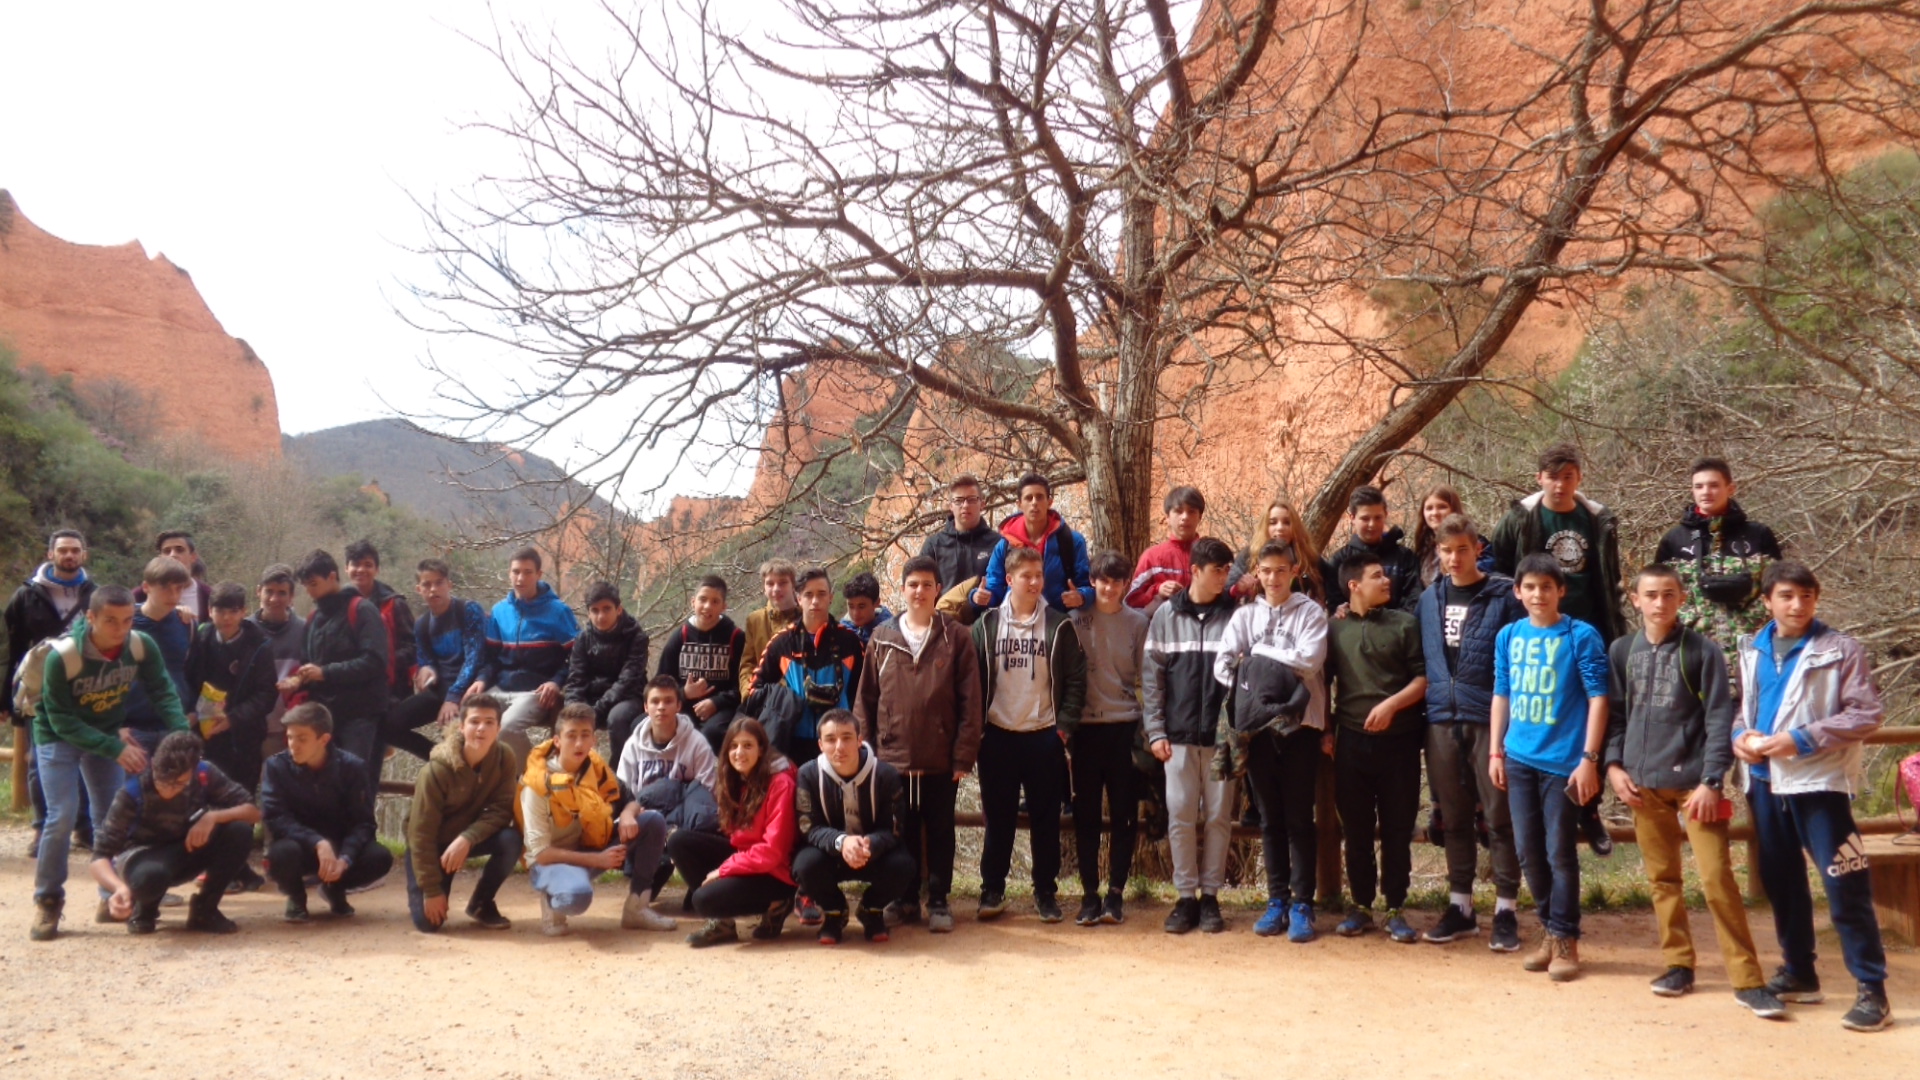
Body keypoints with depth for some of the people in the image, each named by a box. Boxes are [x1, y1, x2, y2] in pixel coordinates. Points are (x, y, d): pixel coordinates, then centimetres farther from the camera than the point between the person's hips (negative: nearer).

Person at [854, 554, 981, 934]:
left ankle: (938, 902, 18)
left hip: (941, 760, -2)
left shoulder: (956, 637, -1)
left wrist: (964, 756, -8)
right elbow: (866, 699, 7)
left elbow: (970, 701, -4)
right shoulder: (882, 639, 6)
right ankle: (905, 899, 21)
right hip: (892, 757, 2)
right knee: (901, 833, 10)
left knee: (940, 832, 7)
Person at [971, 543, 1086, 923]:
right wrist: (976, 729, -3)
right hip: (998, 735, 1)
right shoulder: (987, 625, 3)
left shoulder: (1059, 626, 0)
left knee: (1046, 820, 6)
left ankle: (1045, 892, 16)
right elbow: (973, 680, 4)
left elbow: (1076, 680, 0)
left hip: (1044, 737, 0)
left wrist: (1064, 727, -7)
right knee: (998, 819, 6)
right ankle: (992, 890, 16)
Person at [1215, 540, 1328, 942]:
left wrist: (1260, 653, -6)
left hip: (1301, 723, -3)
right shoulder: (1246, 615, 9)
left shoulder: (1310, 612, 1)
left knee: (1299, 817, 0)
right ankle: (1277, 900, 15)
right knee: (1270, 818, 8)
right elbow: (1222, 663, 0)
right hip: (1258, 726, 3)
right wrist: (1248, 691, -11)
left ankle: (1301, 904, 5)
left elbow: (1310, 660, -13)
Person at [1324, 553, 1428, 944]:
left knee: (1397, 828, 4)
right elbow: (1323, 682, 12)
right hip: (1351, 739, 1)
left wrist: (1391, 704, -15)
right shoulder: (1334, 628, 6)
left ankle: (1395, 909, 14)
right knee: (1356, 828, 7)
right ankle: (1361, 906, 19)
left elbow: (1423, 678, -1)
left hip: (1399, 740, -1)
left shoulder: (1405, 624, 3)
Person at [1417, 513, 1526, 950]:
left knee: (1499, 816, 0)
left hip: (1490, 718, -4)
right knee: (1454, 818, 11)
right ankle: (1460, 906, 21)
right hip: (1442, 720, 5)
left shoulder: (1504, 596, -3)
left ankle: (1506, 911, 9)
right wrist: (1433, 700, 8)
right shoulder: (1429, 600, 11)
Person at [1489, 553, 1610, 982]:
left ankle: (1565, 940, 11)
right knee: (1528, 851, 10)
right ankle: (1553, 929, 25)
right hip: (1519, 759, 5)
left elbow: (1598, 697, -8)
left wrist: (1589, 758, -13)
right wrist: (1495, 752, 10)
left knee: (1559, 852, -1)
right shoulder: (1508, 636, 7)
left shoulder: (1581, 636, -6)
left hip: (1563, 761, -5)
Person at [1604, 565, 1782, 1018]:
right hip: (1644, 784, 4)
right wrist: (1614, 764, -1)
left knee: (1717, 879, -8)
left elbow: (1719, 720, -5)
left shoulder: (1703, 651, -2)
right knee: (1662, 877, 9)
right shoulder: (1621, 651, 8)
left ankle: (1747, 979, -2)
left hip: (1694, 782, -3)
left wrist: (1711, 781, -12)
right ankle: (1678, 963, 21)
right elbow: (1615, 713, 13)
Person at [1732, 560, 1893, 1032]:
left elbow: (1867, 713, -11)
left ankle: (1872, 990, -1)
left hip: (1819, 781, -6)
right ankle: (1799, 973, 28)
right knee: (1781, 881, 14)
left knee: (1844, 887, -7)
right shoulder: (1753, 651, 11)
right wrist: (1741, 735, -1)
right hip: (1765, 781, 6)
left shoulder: (1841, 650, -6)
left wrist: (1801, 740, -18)